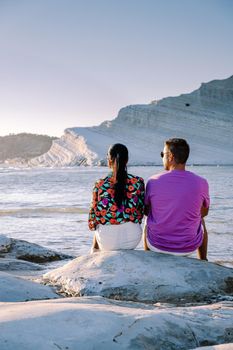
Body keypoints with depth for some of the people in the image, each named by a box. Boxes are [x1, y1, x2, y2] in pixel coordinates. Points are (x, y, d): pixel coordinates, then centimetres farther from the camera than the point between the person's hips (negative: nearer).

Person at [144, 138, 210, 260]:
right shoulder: (201, 183, -14)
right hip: (189, 247, 0)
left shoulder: (153, 181, -14)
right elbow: (204, 212, 4)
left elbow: (146, 211, 2)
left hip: (157, 245, 0)